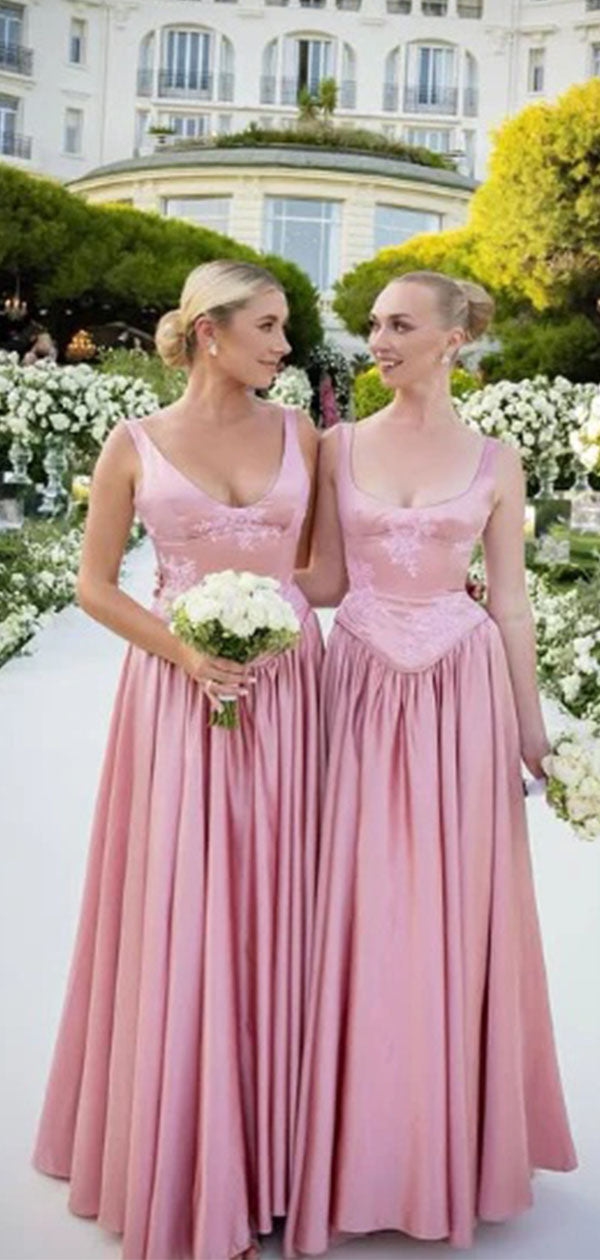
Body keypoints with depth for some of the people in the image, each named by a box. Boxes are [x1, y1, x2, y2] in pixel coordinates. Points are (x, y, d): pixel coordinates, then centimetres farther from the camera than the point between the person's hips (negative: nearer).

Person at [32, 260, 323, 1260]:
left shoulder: (299, 435, 5)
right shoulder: (135, 445, -1)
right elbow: (95, 586, 1)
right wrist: (184, 651, -11)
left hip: (286, 694, 2)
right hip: (179, 698, -2)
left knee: (272, 915, 8)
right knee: (180, 922, 3)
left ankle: (270, 1150, 24)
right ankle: (185, 1159, 22)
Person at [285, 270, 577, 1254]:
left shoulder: (494, 460, 2)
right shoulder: (340, 446, 4)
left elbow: (510, 602, 3)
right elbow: (328, 581, 6)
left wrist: (531, 728, 3)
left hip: (462, 693, -1)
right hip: (363, 689, 1)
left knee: (455, 913, 6)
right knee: (361, 911, 4)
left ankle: (453, 1137, 26)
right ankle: (364, 1139, 22)